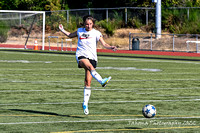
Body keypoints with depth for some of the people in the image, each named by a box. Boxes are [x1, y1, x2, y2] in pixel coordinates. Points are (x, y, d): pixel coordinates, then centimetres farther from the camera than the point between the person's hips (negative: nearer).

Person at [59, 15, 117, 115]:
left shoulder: (96, 33, 4)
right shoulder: (80, 31, 11)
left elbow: (104, 44, -4)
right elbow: (70, 35, 31)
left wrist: (111, 47, -22)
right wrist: (62, 30, 21)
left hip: (92, 57, 1)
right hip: (81, 56, -1)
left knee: (88, 82, -4)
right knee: (89, 66, -37)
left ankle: (85, 104, 5)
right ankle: (101, 81, -59)